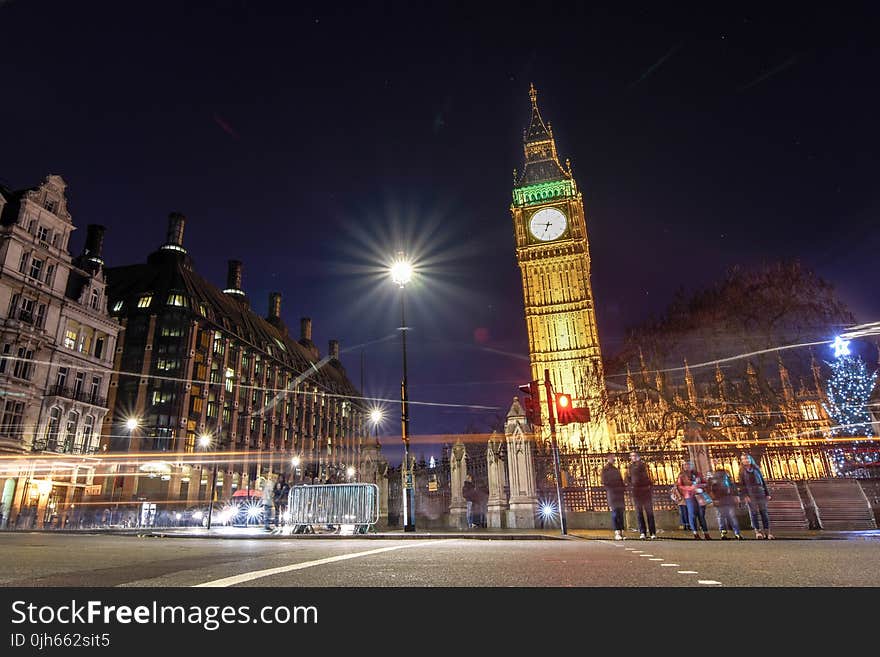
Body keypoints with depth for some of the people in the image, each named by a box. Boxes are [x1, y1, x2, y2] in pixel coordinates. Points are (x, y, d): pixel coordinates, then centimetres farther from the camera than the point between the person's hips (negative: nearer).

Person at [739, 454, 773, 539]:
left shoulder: (756, 469, 10)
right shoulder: (742, 471, 3)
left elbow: (763, 481, 12)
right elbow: (741, 484, 0)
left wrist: (767, 493, 8)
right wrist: (745, 495, -10)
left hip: (760, 493, 2)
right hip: (750, 495, -2)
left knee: (764, 512, 3)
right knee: (754, 513, 1)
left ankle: (767, 531, 8)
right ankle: (757, 531, 6)